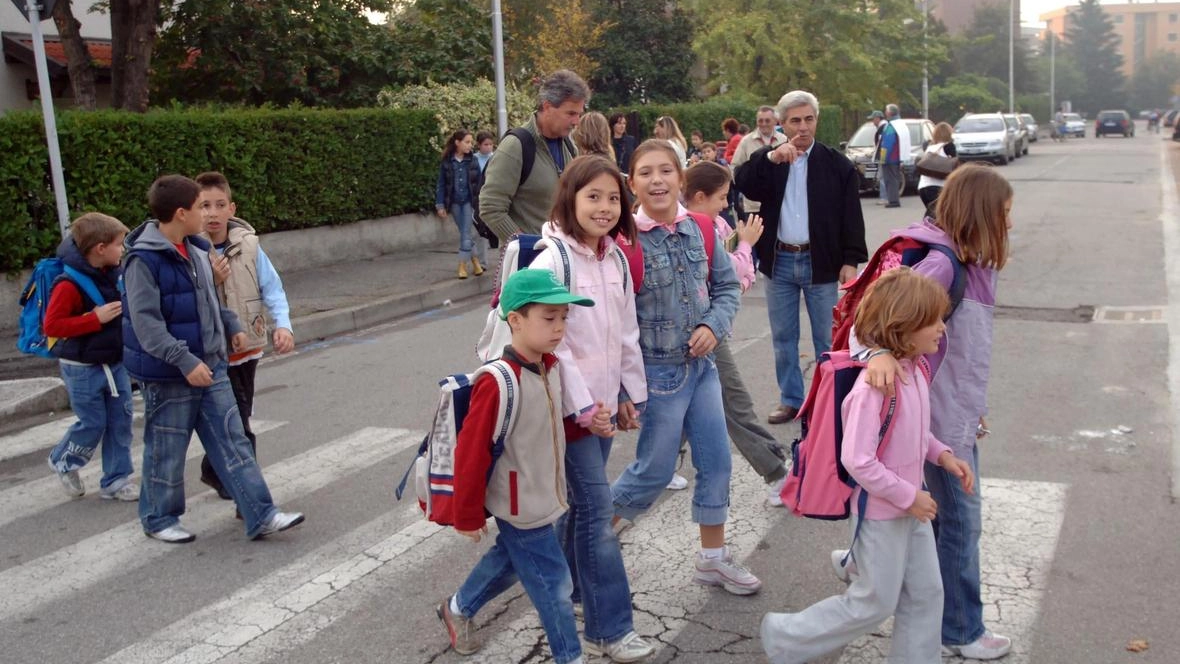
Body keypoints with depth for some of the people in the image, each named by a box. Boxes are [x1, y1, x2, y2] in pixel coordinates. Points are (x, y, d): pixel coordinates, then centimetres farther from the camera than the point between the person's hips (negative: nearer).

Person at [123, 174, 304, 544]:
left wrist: (231, 326, 21)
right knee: (166, 450, 8)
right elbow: (145, 322, -22)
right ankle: (158, 519, 27)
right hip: (168, 375, -7)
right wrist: (185, 361, -27)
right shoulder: (144, 260, -18)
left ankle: (261, 516, 9)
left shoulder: (196, 250, 7)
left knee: (232, 441, 6)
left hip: (210, 366, 7)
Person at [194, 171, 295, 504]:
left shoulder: (247, 244, -4)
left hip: (248, 347, 4)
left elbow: (271, 287, -4)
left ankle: (214, 471, 41)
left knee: (235, 418, 19)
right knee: (239, 426, -4)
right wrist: (211, 282, -27)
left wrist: (283, 324, -18)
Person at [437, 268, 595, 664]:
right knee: (553, 583, 2)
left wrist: (587, 424, -6)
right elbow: (471, 454, -21)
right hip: (521, 507, -9)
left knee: (510, 560, 26)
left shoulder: (550, 368, -1)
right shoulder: (498, 384, -27)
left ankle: (458, 609, 50)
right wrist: (468, 516, -13)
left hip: (543, 496, 9)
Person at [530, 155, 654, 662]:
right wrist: (583, 407, -17)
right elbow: (551, 342, -18)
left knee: (581, 501, 17)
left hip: (603, 399, 7)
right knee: (598, 510, -5)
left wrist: (632, 392, 12)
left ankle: (569, 585, 35)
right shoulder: (553, 260, -16)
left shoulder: (614, 259, 7)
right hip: (571, 404, -7)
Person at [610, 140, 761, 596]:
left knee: (716, 461, 12)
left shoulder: (700, 229, 0)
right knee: (655, 470, 4)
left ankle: (713, 558, 28)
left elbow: (727, 285, 10)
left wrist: (714, 326, -10)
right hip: (656, 371, -6)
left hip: (701, 364, 6)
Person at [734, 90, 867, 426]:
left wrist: (851, 260, -9)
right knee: (783, 338, 12)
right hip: (779, 262, 3)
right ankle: (790, 399, 24)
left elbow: (852, 216, -2)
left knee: (827, 339, 5)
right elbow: (744, 184, -14)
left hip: (820, 262, -2)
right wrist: (772, 158, -26)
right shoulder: (767, 159, 5)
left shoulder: (837, 164, -1)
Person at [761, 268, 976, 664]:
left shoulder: (914, 369, -1)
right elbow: (857, 460, -31)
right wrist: (908, 497, -21)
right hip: (881, 512, -8)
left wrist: (942, 455, 0)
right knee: (874, 604, 8)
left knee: (925, 593, 17)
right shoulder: (875, 385, -30)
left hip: (911, 505, 8)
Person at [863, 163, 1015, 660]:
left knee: (947, 513, 22)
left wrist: (974, 406, 19)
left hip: (959, 410, 10)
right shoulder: (941, 263, -22)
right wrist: (882, 351, -57)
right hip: (942, 415, -10)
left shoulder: (971, 265, 7)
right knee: (961, 520, 4)